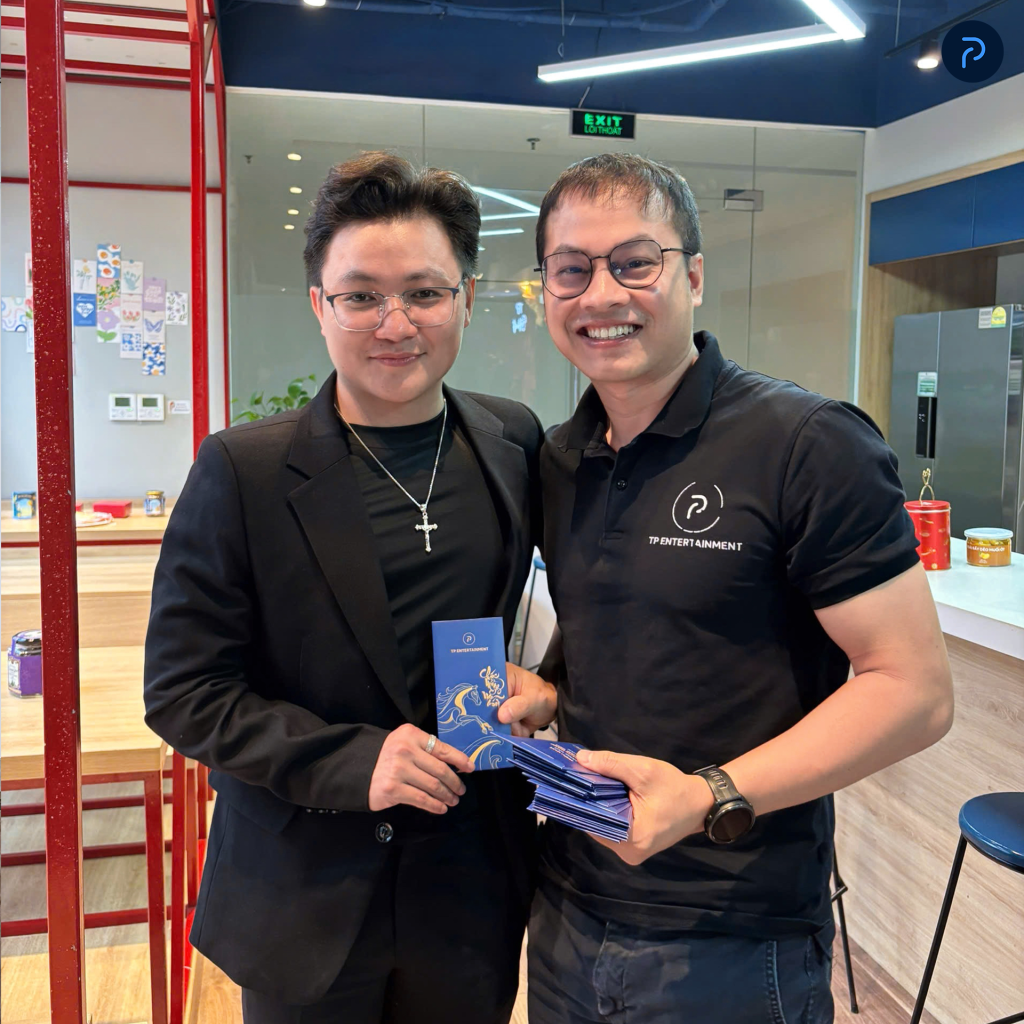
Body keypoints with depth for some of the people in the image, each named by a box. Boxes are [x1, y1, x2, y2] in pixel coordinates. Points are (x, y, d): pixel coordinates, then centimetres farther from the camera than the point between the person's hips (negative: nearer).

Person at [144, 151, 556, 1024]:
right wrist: (351, 762, -21)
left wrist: (546, 681, -6)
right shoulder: (243, 472, -12)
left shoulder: (517, 444, -3)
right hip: (304, 908, -2)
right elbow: (181, 690, -11)